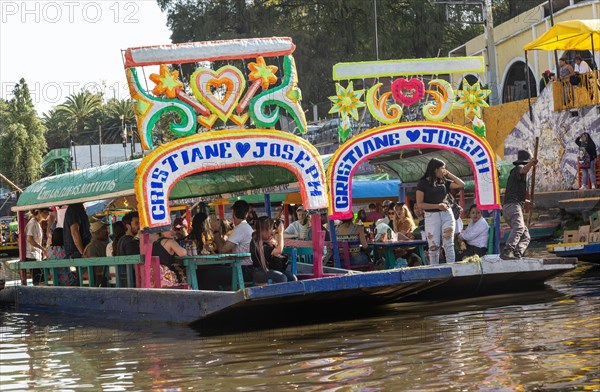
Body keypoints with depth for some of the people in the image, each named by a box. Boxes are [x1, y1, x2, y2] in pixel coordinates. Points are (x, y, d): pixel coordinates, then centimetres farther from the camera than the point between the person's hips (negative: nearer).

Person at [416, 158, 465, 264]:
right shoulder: (423, 183, -2)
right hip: (432, 216, -3)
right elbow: (420, 204, -7)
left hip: (447, 214, 3)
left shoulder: (444, 181, 11)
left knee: (449, 245, 1)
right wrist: (437, 206, -15)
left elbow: (461, 184, 9)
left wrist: (448, 174, 7)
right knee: (433, 246, -2)